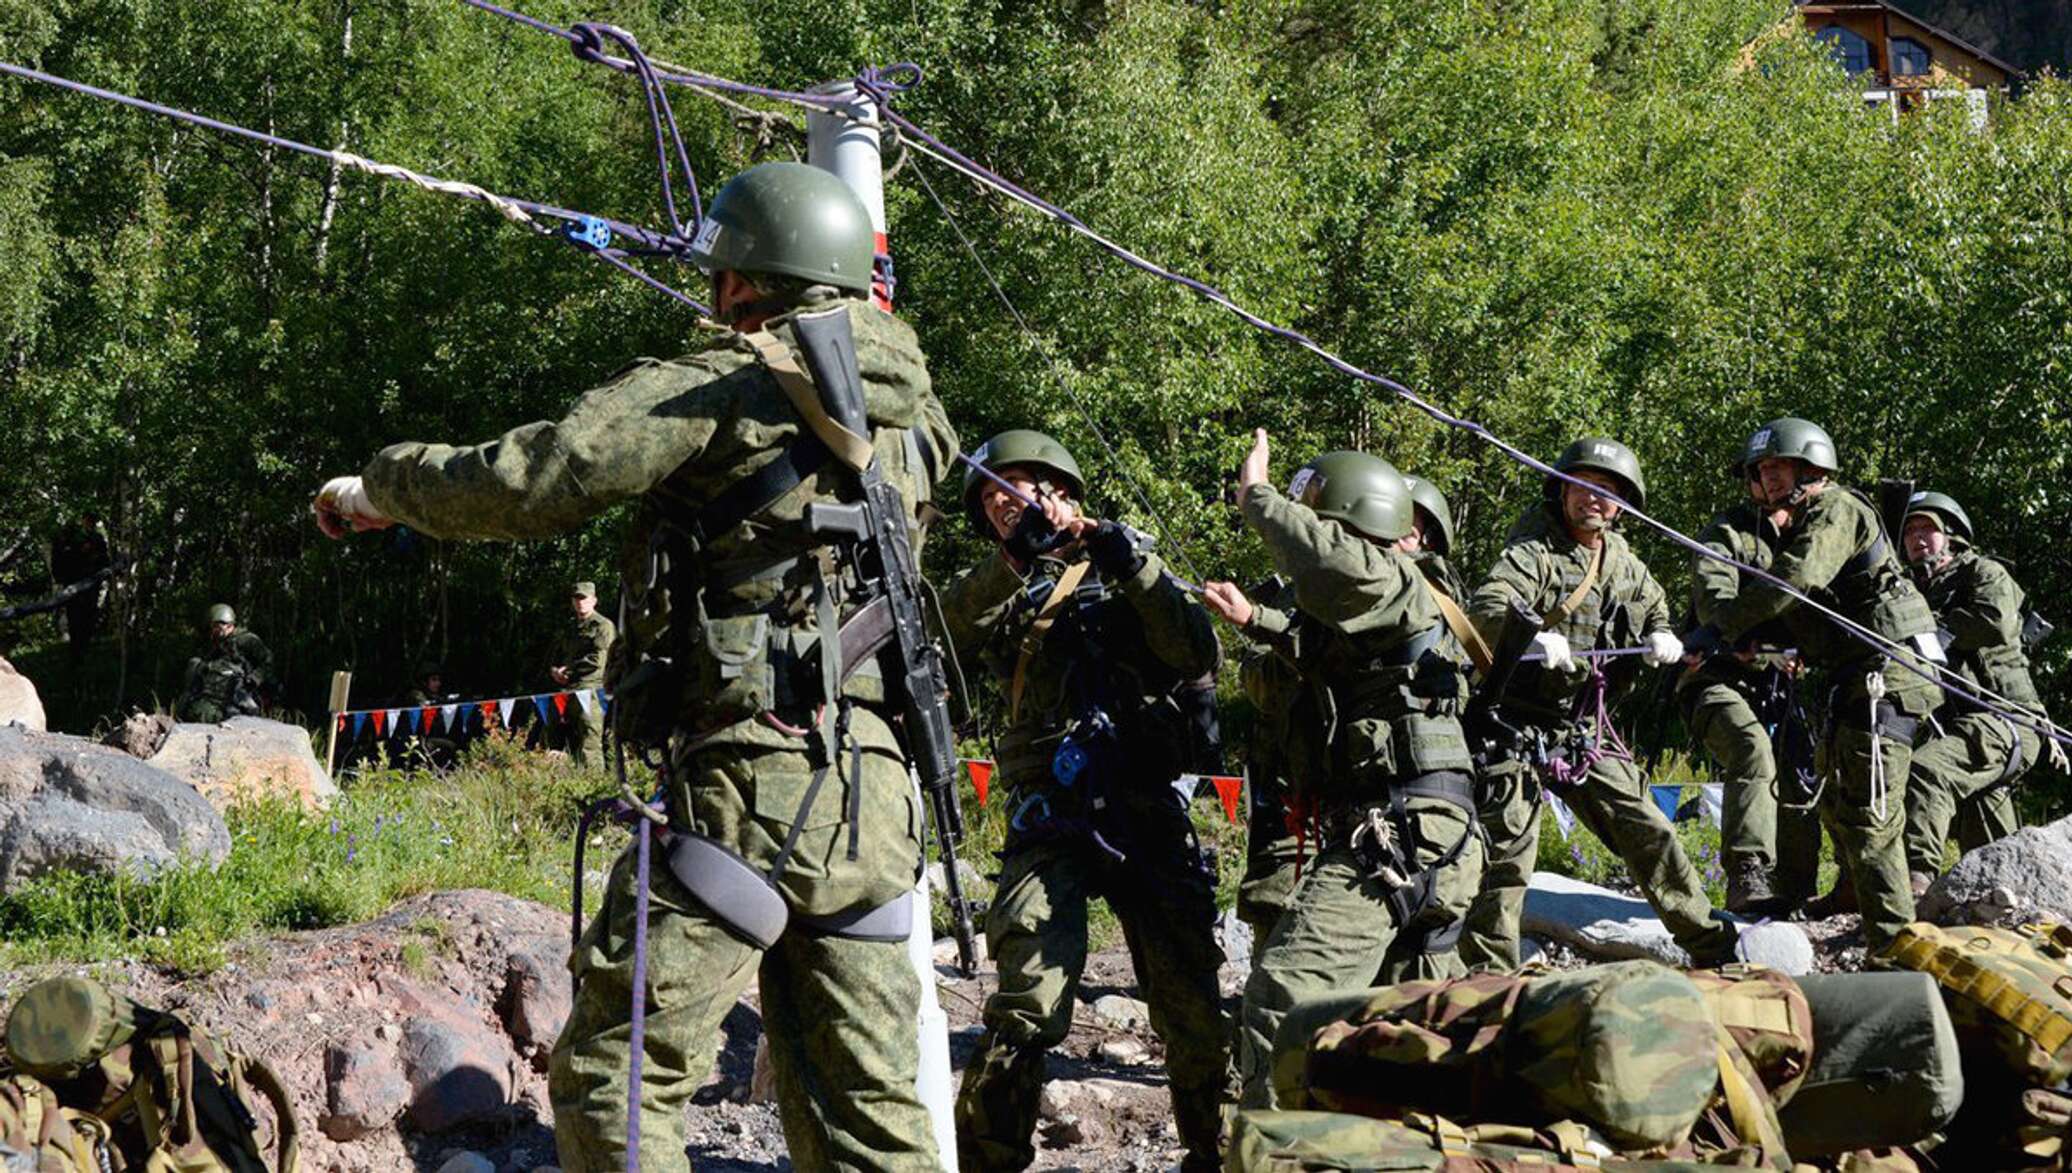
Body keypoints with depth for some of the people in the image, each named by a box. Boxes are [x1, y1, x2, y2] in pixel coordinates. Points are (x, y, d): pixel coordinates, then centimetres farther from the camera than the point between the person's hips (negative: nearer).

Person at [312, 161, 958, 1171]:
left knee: (615, 1074, -2)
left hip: (746, 785, -7)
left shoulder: (716, 393, -5)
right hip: (873, 795, 7)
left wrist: (379, 488, 10)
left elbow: (520, 485, -8)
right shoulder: (910, 412, 13)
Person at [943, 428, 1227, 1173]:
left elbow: (1199, 659, -1)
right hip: (1049, 821, 0)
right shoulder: (996, 591, 16)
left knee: (1193, 1004, 0)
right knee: (1028, 1006, -13)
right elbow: (944, 634, -8)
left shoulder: (1122, 572, 13)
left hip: (1148, 810, 0)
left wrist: (1138, 570, -12)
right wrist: (1016, 559, -21)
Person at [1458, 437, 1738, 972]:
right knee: (1509, 847, -10)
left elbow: (1655, 616, 28)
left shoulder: (1626, 565, 12)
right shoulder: (1531, 551, -10)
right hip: (1519, 723, -6)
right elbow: (1486, 608, -27)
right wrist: (1532, 637, -48)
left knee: (1647, 831, 9)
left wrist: (1661, 638, 3)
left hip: (1585, 730, 6)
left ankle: (1709, 942, 19)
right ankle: (1487, 969, -2)